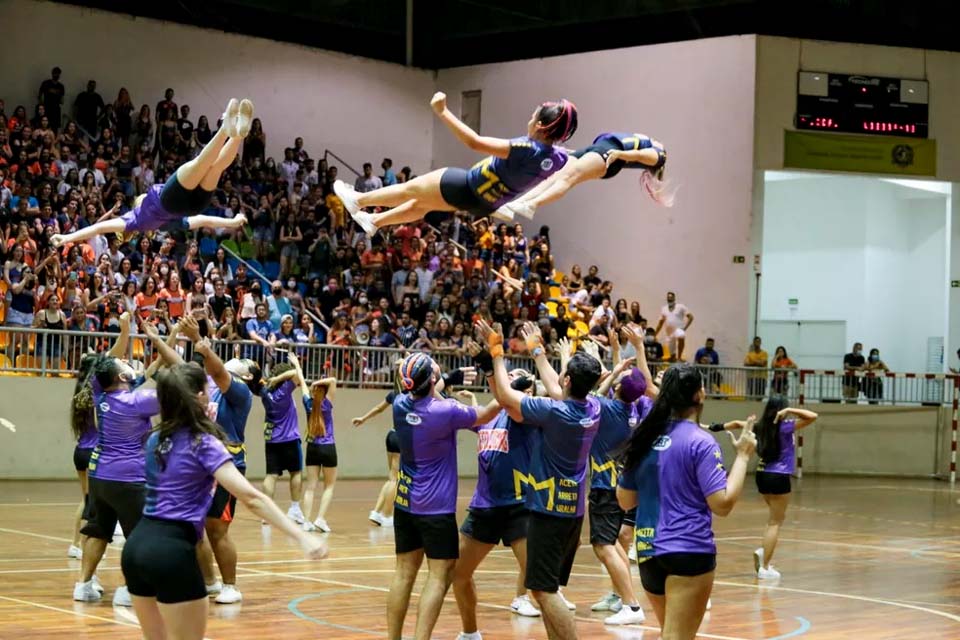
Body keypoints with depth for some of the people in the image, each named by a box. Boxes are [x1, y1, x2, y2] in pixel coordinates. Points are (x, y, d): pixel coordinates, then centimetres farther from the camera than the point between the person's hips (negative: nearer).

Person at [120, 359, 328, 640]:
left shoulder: (156, 439, 11)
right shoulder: (205, 444, -10)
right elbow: (252, 497, -21)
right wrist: (302, 537, -26)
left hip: (137, 544, 8)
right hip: (172, 551, -7)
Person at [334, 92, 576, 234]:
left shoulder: (527, 148, -38)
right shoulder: (558, 158, -18)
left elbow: (474, 142, -39)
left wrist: (443, 112, -35)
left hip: (468, 189, -8)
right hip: (487, 204, 8)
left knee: (410, 189, 15)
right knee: (422, 203, 28)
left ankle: (357, 201, 35)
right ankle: (374, 222, 45)